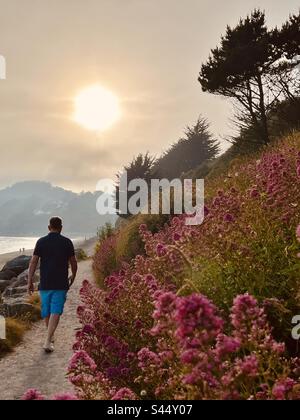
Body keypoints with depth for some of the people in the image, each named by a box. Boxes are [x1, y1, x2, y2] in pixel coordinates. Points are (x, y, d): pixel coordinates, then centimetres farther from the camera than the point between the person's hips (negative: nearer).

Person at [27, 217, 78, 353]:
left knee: (46, 311, 17)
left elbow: (33, 262, -3)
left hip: (45, 283, 2)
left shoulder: (41, 242, 0)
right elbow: (73, 262, 5)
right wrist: (73, 276, 23)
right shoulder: (67, 242, -1)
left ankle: (50, 338, 33)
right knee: (55, 312, -3)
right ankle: (48, 341, -15)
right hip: (61, 284, -2)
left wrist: (30, 281, 1)